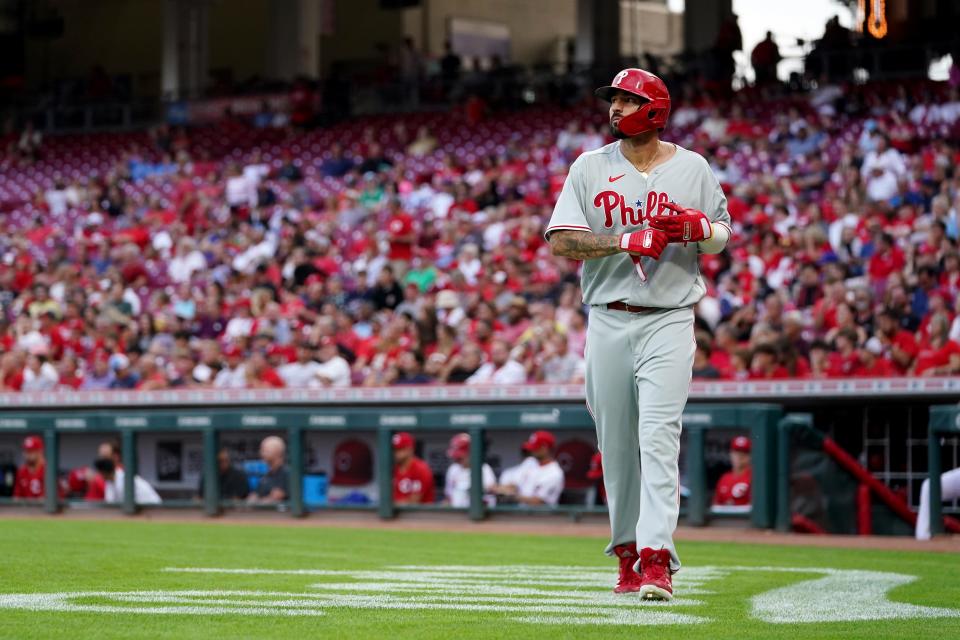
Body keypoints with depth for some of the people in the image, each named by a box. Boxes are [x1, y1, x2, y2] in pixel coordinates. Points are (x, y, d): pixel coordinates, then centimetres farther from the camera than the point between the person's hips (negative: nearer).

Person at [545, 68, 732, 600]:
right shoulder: (590, 168, 6)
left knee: (659, 435, -14)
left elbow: (721, 236, 11)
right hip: (608, 321, 2)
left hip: (669, 320, -2)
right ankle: (627, 551, 19)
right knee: (616, 442, 6)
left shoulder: (691, 168, 6)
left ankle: (657, 558, -20)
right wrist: (627, 241, -15)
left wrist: (695, 225, -12)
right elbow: (561, 241, -3)